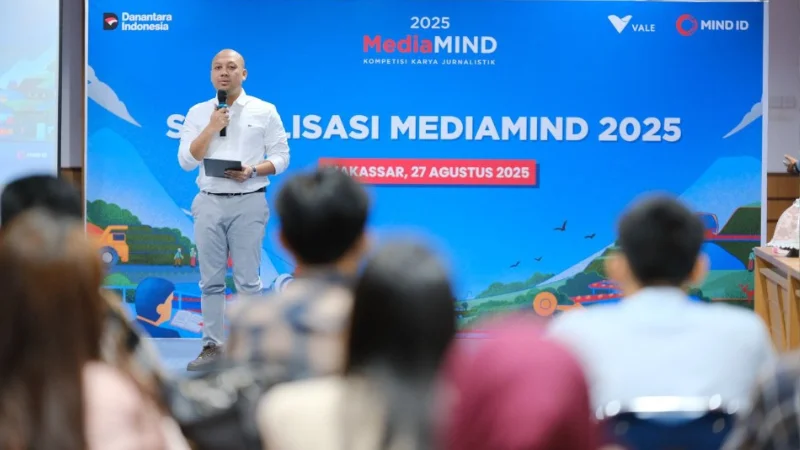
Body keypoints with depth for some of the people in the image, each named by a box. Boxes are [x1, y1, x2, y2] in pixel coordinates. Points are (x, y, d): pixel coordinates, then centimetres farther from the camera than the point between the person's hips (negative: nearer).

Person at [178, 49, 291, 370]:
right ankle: (212, 346, 11)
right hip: (209, 203, 2)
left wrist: (252, 171, -16)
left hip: (248, 203, -2)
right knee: (211, 280, 5)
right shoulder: (198, 113, 7)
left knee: (247, 280, -1)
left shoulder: (265, 111, 2)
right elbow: (186, 161, 0)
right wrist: (211, 127, -10)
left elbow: (281, 157, 1)